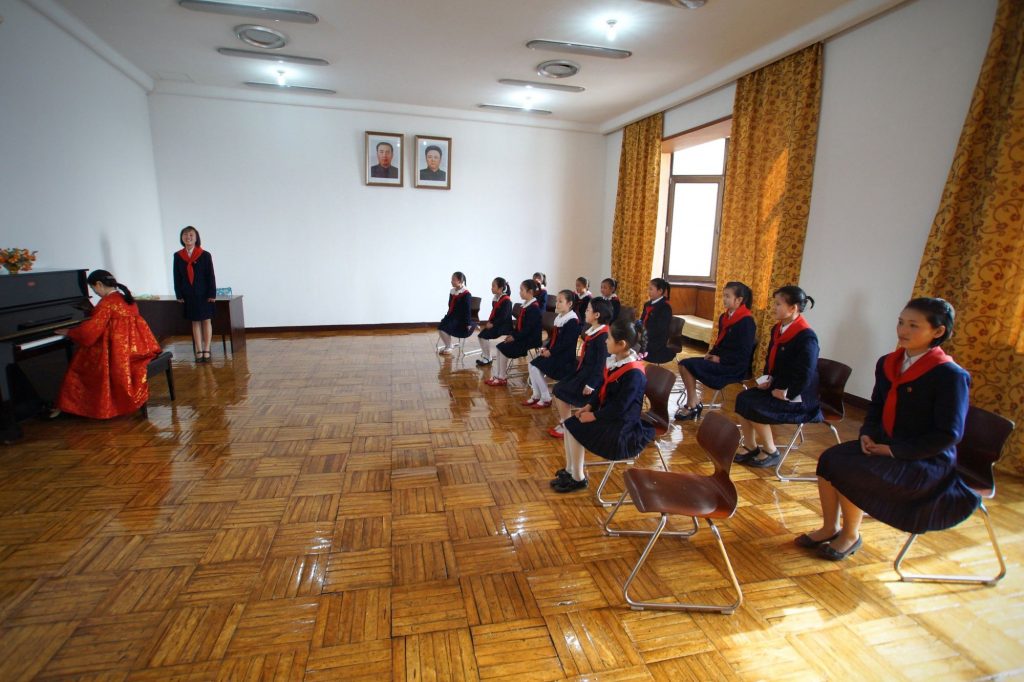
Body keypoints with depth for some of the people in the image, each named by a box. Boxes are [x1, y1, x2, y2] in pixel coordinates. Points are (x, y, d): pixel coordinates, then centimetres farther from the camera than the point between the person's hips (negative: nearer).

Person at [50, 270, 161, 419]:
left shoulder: (107, 303, -13)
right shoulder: (126, 298, 11)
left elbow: (90, 331, -13)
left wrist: (68, 332, 4)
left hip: (120, 350, -8)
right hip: (138, 347, 8)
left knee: (82, 362, 10)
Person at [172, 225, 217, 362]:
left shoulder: (205, 255, -4)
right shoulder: (177, 256, 3)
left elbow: (211, 276, -5)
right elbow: (177, 277, 5)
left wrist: (212, 294, -9)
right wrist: (179, 295, 0)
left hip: (204, 294, -2)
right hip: (188, 295, 2)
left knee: (206, 321, 3)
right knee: (195, 322, 7)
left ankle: (206, 350, 10)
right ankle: (199, 351, 11)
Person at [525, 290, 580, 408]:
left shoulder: (572, 321, -17)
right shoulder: (559, 317, 12)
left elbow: (566, 343, -22)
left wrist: (551, 352, -18)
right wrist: (546, 347, 3)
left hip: (564, 356, -9)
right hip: (553, 353, 9)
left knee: (537, 368, -16)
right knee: (532, 364, 0)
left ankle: (546, 399, -3)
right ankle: (536, 395, 10)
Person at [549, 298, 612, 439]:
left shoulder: (603, 336, -21)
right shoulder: (592, 331, 8)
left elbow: (601, 363, -22)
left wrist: (591, 384, -23)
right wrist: (577, 368, 18)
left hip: (592, 375, -9)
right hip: (583, 370, 9)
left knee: (561, 392, -11)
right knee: (557, 389, 6)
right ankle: (562, 421, 16)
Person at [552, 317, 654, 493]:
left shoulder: (633, 373, -27)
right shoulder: (614, 359, 0)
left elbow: (620, 408, -25)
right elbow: (603, 387, 12)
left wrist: (594, 416, -18)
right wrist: (590, 405, 0)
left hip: (622, 425, -9)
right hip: (608, 412, 9)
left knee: (577, 431, -17)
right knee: (569, 424, 1)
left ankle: (578, 478, 2)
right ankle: (570, 470, 13)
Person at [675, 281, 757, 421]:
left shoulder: (747, 321, -15)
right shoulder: (724, 317, 10)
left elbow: (743, 354, -19)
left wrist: (720, 359, -17)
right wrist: (711, 353, 2)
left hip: (735, 367, -9)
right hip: (719, 359, 9)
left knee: (690, 365, -22)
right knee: (684, 364, -7)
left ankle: (693, 405, -8)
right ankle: (693, 403, -6)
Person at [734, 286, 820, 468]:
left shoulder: (806, 337, -22)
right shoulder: (778, 328, 6)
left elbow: (805, 376, -25)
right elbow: (771, 359, 18)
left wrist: (786, 394, -18)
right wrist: (767, 378, 2)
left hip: (798, 398, -9)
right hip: (777, 387, 9)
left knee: (754, 408, -21)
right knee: (743, 398, -6)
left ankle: (771, 452, 2)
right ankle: (750, 447, 5)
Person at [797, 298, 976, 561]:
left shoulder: (950, 375, -16)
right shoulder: (887, 363, 5)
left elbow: (949, 434, -18)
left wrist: (894, 450, -20)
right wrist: (867, 434, -3)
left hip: (927, 460, -7)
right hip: (883, 444, 7)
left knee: (848, 471, -25)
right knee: (829, 458, -15)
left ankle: (851, 535, 1)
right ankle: (829, 528, 2)